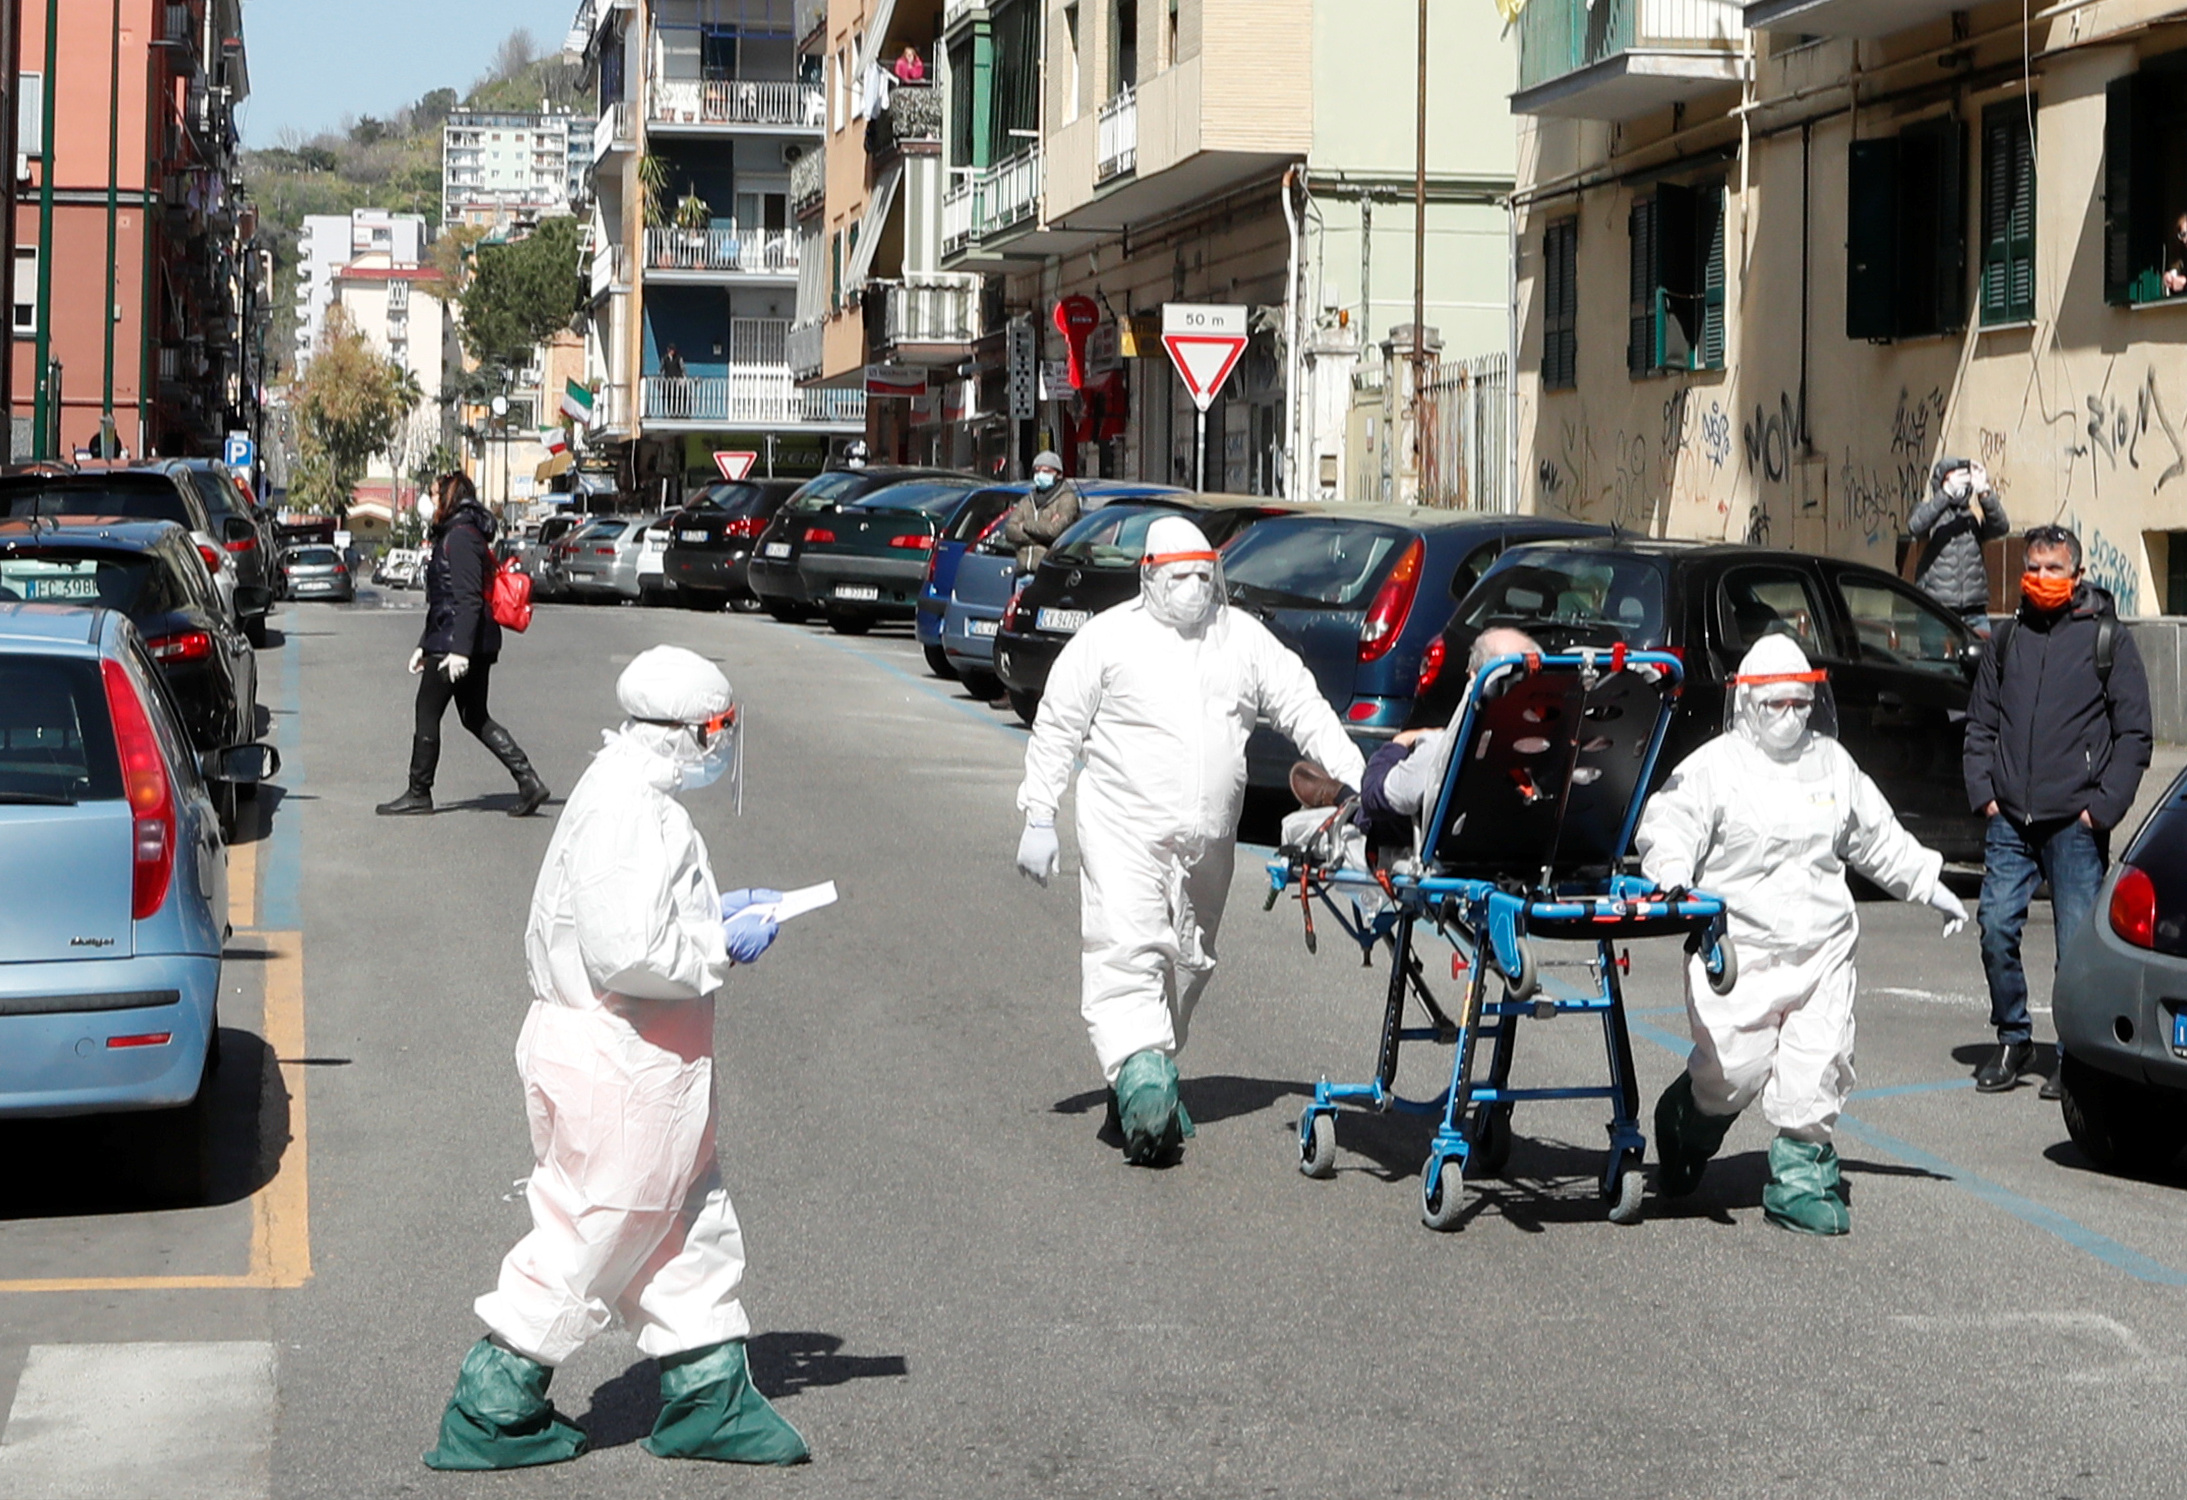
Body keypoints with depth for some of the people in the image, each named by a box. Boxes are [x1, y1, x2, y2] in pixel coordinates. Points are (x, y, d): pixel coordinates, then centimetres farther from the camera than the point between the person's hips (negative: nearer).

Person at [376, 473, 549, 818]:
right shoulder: (450, 536, 18)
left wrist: (459, 650, -25)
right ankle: (528, 781, 3)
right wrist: (424, 645, 25)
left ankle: (418, 794, 8)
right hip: (477, 646, 10)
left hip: (453, 644, -10)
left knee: (427, 714, 0)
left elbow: (468, 600, -21)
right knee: (475, 717, 10)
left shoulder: (460, 537, -14)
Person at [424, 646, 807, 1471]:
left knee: (691, 1226, 16)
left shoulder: (639, 798, 11)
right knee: (589, 1234, 0)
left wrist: (717, 911, 12)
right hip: (617, 1069, -11)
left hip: (628, 1058, 11)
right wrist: (724, 949, -16)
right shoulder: (628, 812, -23)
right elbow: (627, 952, -29)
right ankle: (490, 1412, 11)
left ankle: (709, 1397, 25)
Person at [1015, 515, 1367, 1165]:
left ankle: (1154, 1076, 23)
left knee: (1189, 965, 10)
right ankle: (1140, 1076, -25)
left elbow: (1305, 708, 11)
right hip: (1124, 827, -4)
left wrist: (1356, 779, -1)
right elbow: (1057, 729, 3)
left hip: (1209, 839, 4)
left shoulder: (1244, 638, 10)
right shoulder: (1108, 637, 0)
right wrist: (1038, 818, -2)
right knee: (1126, 953, -17)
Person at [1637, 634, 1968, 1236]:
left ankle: (1801, 1175, 8)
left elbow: (1878, 837, 27)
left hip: (1823, 948, 4)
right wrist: (1673, 879, -28)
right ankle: (1682, 1134, 25)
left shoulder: (1832, 763, 15)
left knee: (1816, 1072, -4)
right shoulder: (1712, 768, -1)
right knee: (1730, 1072, -5)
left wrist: (1929, 885, 27)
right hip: (1739, 948, -4)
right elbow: (1666, 828, -8)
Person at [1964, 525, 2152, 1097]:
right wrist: (1983, 792, 4)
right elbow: (1980, 724, 18)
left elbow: (2133, 734, 0)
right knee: (1996, 928, -3)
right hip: (2008, 820, 3)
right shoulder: (2008, 639, 14)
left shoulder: (2108, 640, 3)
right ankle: (2012, 1039, 13)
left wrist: (2103, 807, -8)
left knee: (2078, 942, -2)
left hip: (2075, 823, -3)